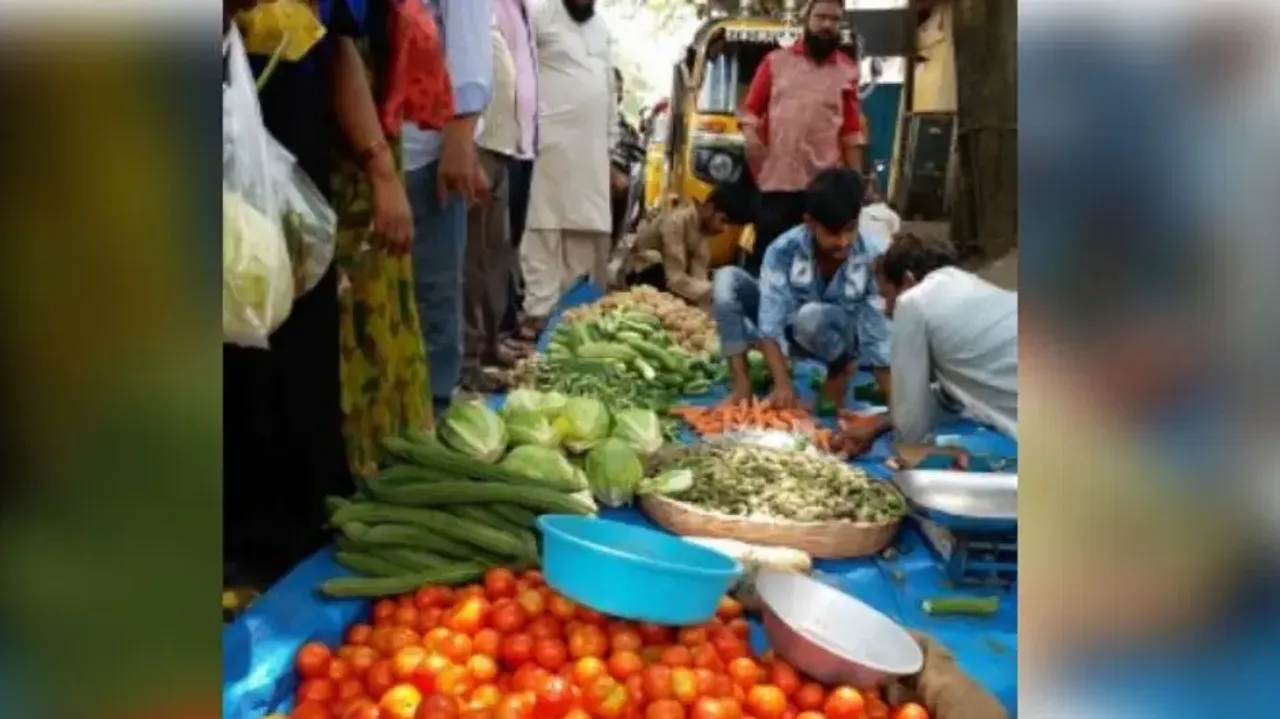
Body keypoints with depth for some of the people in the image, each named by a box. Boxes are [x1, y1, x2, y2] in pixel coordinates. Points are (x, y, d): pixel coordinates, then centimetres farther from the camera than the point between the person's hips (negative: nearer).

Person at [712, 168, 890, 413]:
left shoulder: (875, 256, -27)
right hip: (789, 329, 2)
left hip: (845, 335, -1)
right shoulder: (784, 250, -26)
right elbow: (770, 321, -29)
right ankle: (741, 383, -17)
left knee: (811, 316, -39)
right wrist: (782, 384, -40)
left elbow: (881, 330, -26)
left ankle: (843, 369, -4)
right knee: (726, 280, -21)